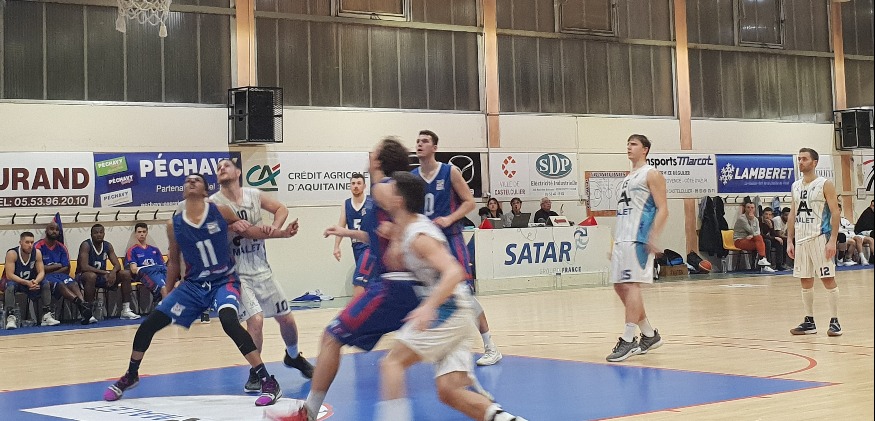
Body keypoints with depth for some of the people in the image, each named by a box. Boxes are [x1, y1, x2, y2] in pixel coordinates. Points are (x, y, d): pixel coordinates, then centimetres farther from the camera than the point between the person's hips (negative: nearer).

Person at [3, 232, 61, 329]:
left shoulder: (37, 253, -11)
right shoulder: (12, 253, -24)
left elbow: (41, 272, -10)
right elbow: (9, 275, -29)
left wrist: (35, 282, -33)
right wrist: (26, 283, -39)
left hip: (30, 282, 4)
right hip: (14, 281, -4)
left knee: (46, 284, -17)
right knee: (11, 286, -36)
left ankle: (47, 315, -15)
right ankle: (11, 317, -40)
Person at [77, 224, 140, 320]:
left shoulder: (107, 246, 2)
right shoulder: (86, 245, -17)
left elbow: (117, 265, -1)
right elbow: (84, 267, -28)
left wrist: (113, 272, -26)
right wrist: (105, 272, -32)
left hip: (102, 276, 6)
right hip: (83, 276, -6)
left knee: (126, 274, -8)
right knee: (91, 276, -41)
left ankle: (126, 310, -7)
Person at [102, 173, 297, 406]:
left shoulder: (220, 212, -7)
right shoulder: (174, 224, 0)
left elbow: (247, 231, 7)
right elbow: (173, 262, 12)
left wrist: (281, 233, -3)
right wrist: (168, 294, 15)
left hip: (224, 281, -4)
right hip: (193, 284, 4)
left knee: (229, 321, -33)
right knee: (149, 324, -1)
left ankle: (269, 383, -26)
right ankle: (130, 376, 26)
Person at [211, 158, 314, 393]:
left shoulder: (254, 195, 3)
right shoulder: (212, 203, -9)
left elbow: (281, 209, 16)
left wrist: (276, 227, -4)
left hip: (262, 270, 4)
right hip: (237, 274, -4)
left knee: (286, 318, 11)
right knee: (255, 320, -20)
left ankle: (293, 356, 41)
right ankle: (256, 373, 1)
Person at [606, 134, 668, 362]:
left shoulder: (651, 174, -3)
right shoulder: (628, 178, 23)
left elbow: (662, 209, -10)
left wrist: (653, 237, -22)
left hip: (639, 238, -9)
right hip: (622, 239, 9)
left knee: (631, 285, -13)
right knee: (619, 286, 8)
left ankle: (628, 341, -13)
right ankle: (649, 335, 17)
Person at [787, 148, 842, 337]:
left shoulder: (825, 185, -5)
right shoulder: (796, 186, 13)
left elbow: (835, 212, -9)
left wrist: (833, 240, -17)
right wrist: (789, 241, 11)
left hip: (820, 238, -6)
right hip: (801, 239, 6)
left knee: (828, 279, -5)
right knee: (805, 281, 9)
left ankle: (834, 321, 0)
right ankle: (809, 322, 16)